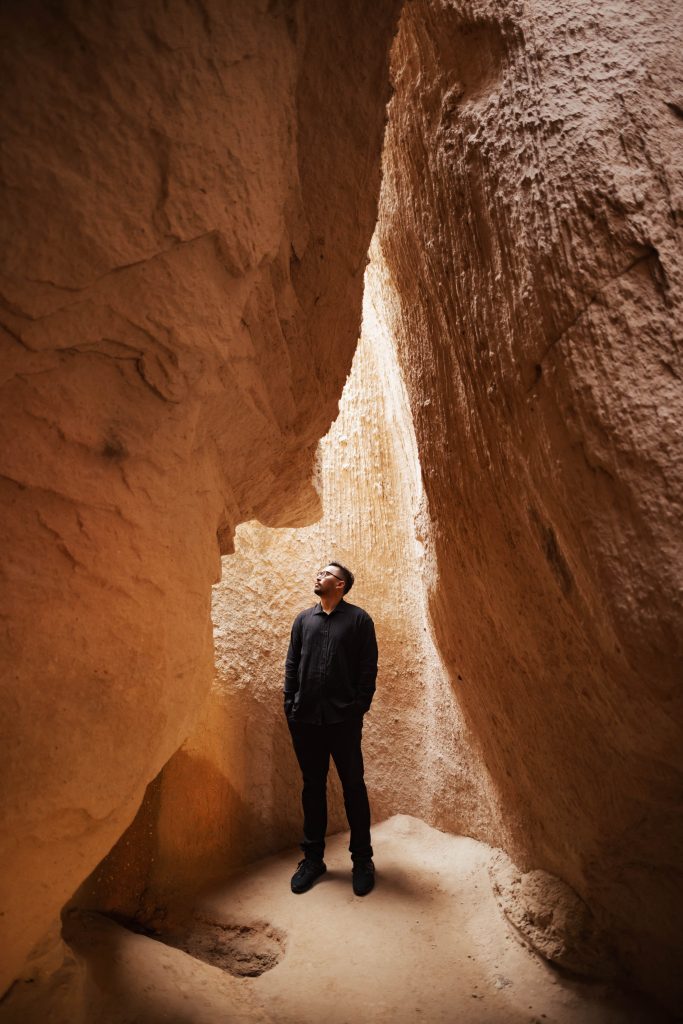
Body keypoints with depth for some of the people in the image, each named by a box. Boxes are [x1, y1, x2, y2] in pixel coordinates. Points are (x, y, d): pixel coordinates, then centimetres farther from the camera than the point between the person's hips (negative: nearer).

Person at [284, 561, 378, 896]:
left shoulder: (358, 619, -2)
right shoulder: (303, 620, 10)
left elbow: (368, 668, -4)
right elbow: (291, 665, 10)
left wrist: (360, 708, -9)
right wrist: (290, 705, 4)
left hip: (343, 718, -3)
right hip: (305, 718, 4)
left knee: (353, 787, 8)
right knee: (313, 787, 15)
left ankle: (362, 859, 24)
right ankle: (313, 857, 30)